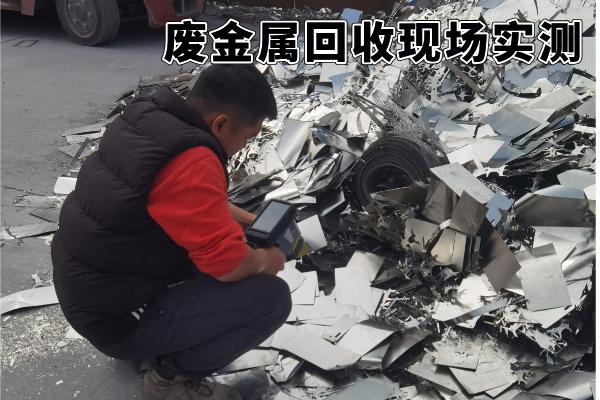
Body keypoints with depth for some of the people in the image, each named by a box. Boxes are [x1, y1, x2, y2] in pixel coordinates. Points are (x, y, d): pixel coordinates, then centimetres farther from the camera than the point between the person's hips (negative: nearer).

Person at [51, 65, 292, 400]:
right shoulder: (190, 162, -29)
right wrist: (266, 260, -4)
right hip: (117, 318, -9)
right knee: (272, 297, -14)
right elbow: (229, 264, -26)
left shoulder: (148, 119, 0)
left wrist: (250, 221, 13)